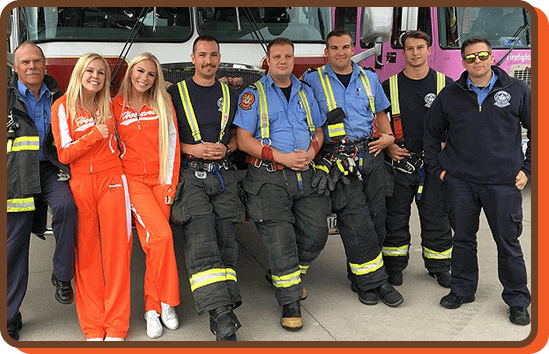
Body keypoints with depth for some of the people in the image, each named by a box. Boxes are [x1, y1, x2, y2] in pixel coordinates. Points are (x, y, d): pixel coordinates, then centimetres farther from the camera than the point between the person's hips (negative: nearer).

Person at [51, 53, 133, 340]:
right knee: (86, 255, -1)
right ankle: (92, 328, 9)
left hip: (112, 182, 2)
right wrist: (95, 135, -12)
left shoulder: (109, 105, 13)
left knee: (116, 252, -1)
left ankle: (116, 327, 6)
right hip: (79, 185, -2)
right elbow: (64, 154, -4)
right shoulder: (62, 106, 3)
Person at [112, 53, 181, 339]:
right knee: (161, 235, -20)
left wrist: (170, 182, -1)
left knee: (154, 244, 1)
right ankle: (166, 301, -4)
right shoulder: (116, 106, 5)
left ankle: (152, 307, 13)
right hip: (132, 179, -2)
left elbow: (172, 143, 5)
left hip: (159, 179, 2)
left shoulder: (163, 103, 7)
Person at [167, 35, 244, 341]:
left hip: (223, 174, 4)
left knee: (226, 241, -6)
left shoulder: (230, 95, 18)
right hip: (190, 174, -3)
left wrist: (227, 148, 1)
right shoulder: (175, 93, 9)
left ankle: (222, 313, -2)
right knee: (201, 240, -19)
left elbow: (239, 133, 22)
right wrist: (192, 149, -8)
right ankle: (223, 316, -25)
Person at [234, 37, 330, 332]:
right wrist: (281, 157, -15)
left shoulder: (305, 92, 16)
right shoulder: (253, 94, 1)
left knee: (316, 231, 1)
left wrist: (311, 150, -3)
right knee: (279, 238, -9)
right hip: (269, 177, -5)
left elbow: (318, 130, 20)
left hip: (304, 175, 5)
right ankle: (290, 302, 1)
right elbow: (244, 140, -6)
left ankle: (291, 275, 29)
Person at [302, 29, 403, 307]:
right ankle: (371, 280, 1)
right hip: (337, 158, -4)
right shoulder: (313, 80, 5)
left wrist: (388, 137, 10)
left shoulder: (369, 78, 16)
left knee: (376, 218, 4)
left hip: (370, 154, 4)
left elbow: (381, 113, 25)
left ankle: (362, 276, 18)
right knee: (356, 221, -10)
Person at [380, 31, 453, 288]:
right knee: (396, 218, 6)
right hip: (399, 163, 0)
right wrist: (388, 147, -6)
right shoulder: (389, 86, 4)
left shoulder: (445, 84, 5)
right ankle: (394, 266, 20)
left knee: (436, 217, 7)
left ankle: (439, 266, 22)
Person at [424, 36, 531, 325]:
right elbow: (431, 133, 16)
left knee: (508, 243, 5)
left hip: (503, 183, -2)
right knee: (463, 239, 12)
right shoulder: (450, 95, 5)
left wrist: (527, 169, 1)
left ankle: (517, 301, 19)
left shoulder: (517, 90, 1)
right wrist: (438, 168, 9)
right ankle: (462, 290, 29)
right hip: (460, 182, 2)